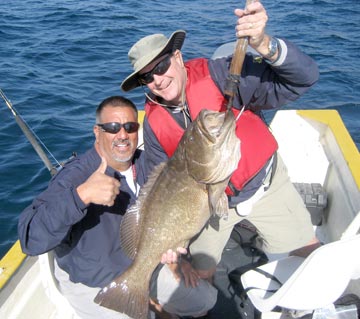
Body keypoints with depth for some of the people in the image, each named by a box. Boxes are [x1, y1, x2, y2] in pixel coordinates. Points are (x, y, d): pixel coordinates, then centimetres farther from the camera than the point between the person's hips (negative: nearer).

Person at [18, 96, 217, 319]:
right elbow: (31, 238, -41)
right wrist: (81, 195, -53)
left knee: (206, 300, 14)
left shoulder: (145, 162, -8)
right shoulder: (74, 177, -30)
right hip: (93, 284, -6)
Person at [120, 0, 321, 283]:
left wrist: (264, 44, -49)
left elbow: (303, 78, -31)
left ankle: (262, 243, 41)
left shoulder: (218, 75, -25)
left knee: (311, 253, 9)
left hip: (265, 182, -1)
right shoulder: (153, 122, -12)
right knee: (201, 273, 5)